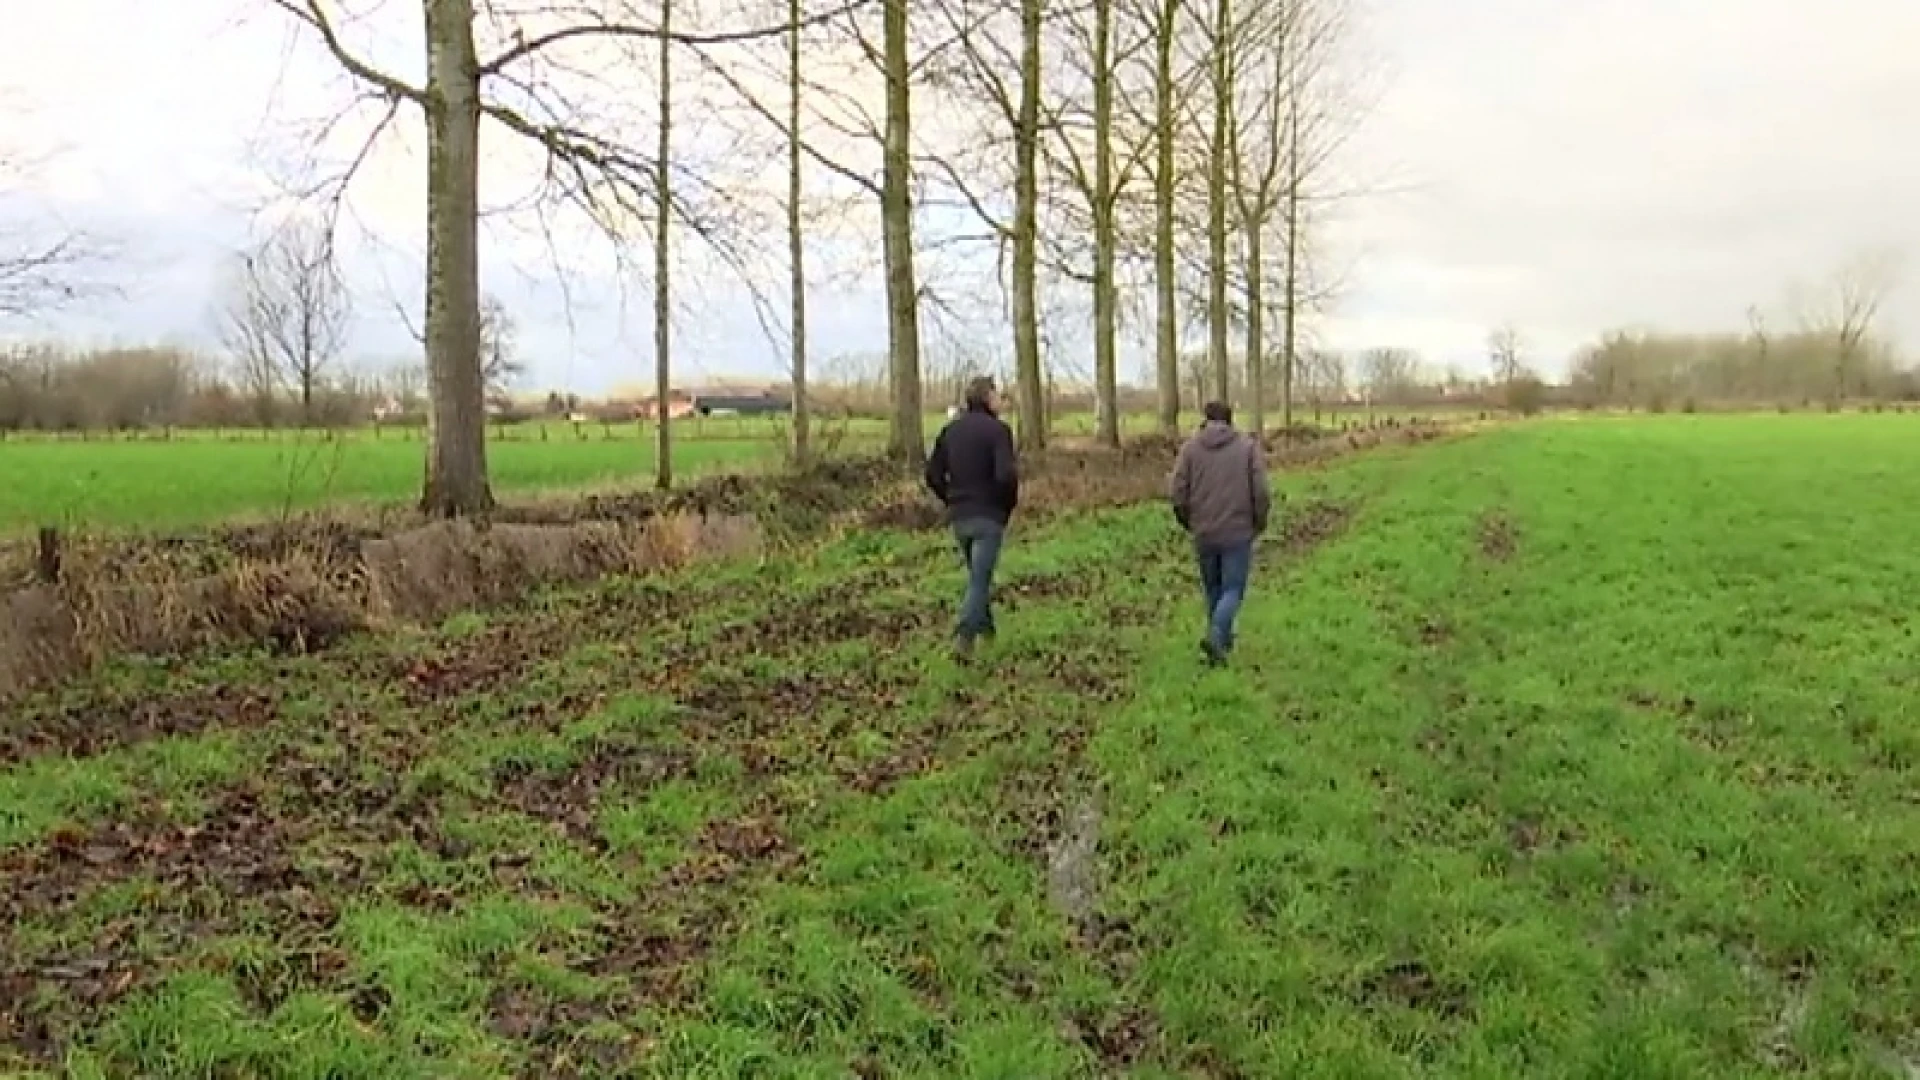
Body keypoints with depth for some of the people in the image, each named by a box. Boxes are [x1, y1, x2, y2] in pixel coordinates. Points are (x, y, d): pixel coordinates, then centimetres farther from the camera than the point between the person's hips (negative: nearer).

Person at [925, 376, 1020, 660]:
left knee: (978, 574, 23)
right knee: (979, 580, -5)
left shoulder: (950, 429, 8)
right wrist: (1010, 503, -4)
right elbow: (1006, 475, -21)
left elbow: (933, 474, 6)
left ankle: (985, 627, 32)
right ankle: (964, 637, -17)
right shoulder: (998, 429, -11)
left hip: (959, 517, 6)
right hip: (989, 517, -6)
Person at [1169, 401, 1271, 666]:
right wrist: (1259, 523, 8)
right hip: (1238, 533, -2)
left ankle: (1223, 639, 30)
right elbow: (1261, 492, -8)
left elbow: (1177, 492, -5)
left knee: (1213, 589, 19)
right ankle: (1215, 636, -16)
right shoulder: (1248, 447, -1)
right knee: (1233, 591, 6)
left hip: (1203, 534, 2)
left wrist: (1188, 522, 12)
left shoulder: (1190, 447, 1)